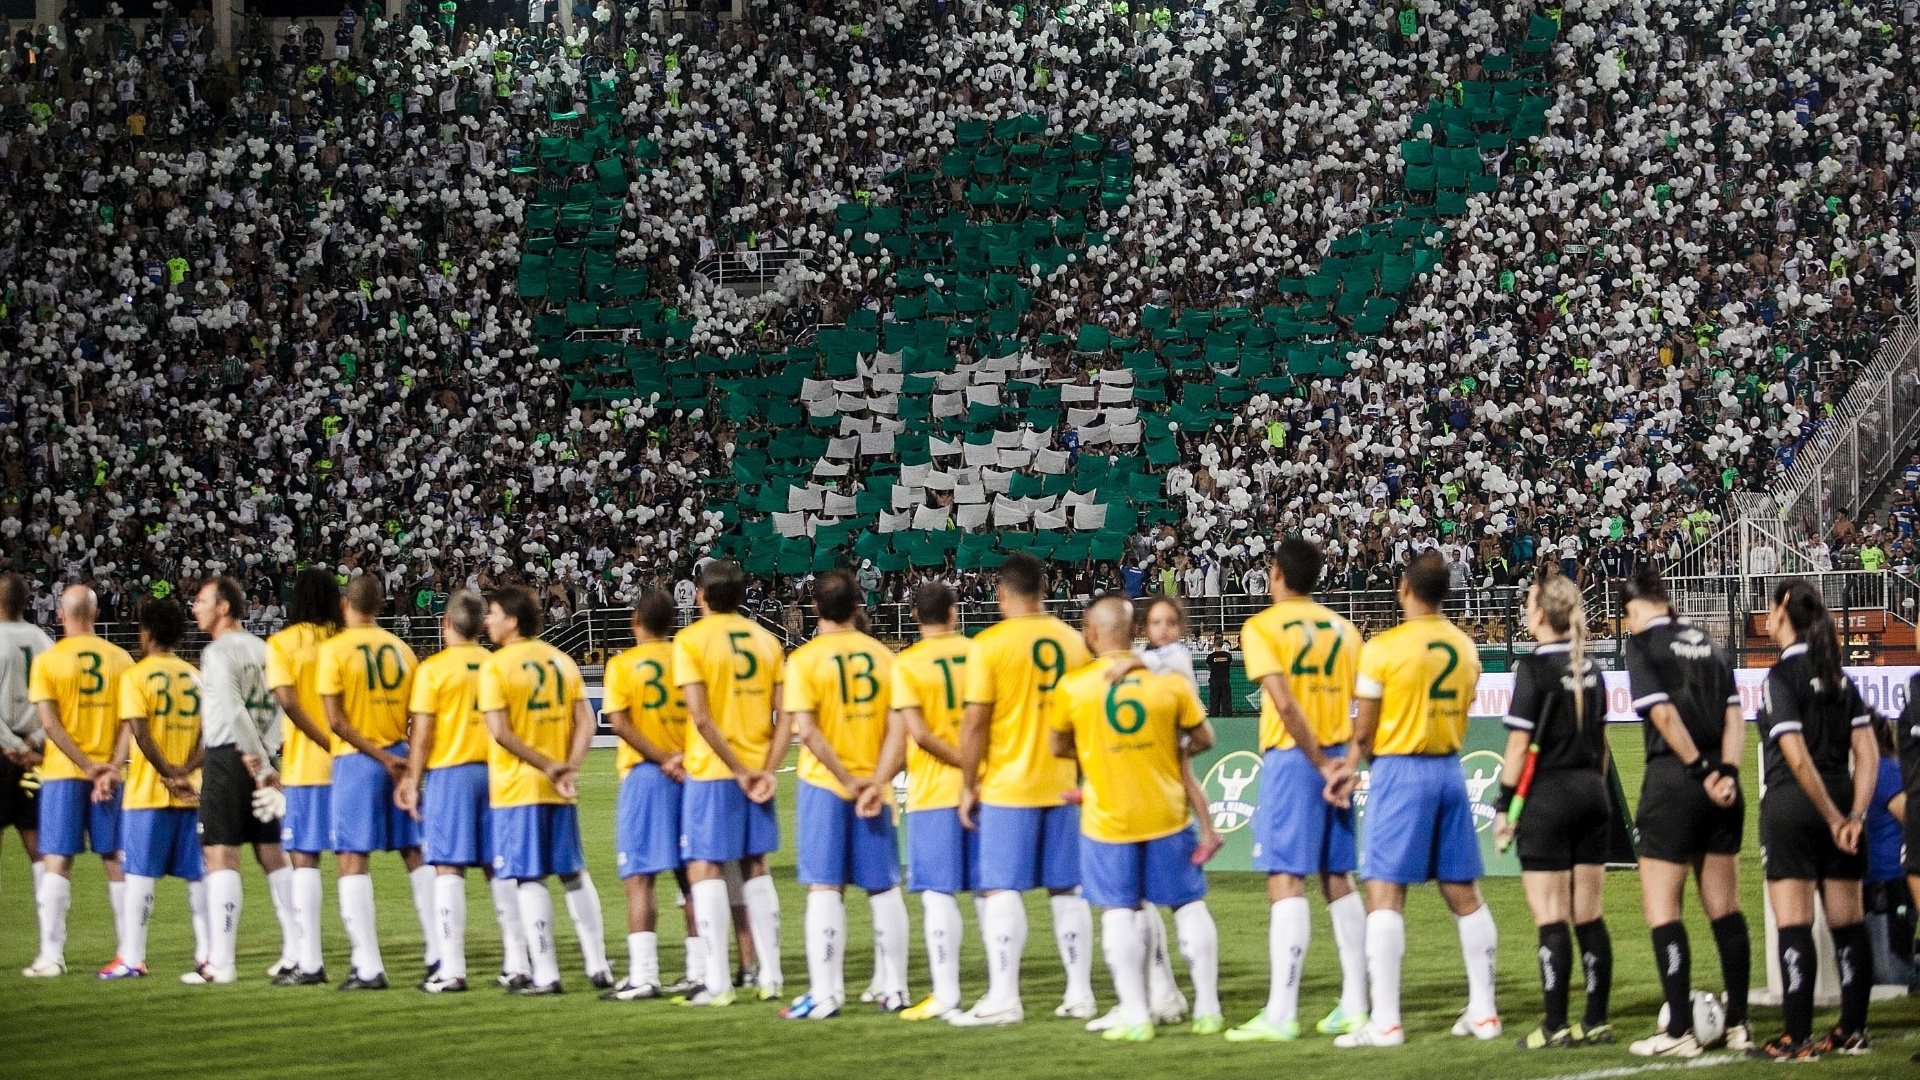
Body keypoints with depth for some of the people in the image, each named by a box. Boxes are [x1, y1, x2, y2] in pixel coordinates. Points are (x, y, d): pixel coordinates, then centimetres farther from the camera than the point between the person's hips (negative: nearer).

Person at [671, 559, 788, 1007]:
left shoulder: (691, 640, -8)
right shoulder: (766, 641, 8)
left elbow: (701, 718, -16)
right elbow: (785, 716, 1)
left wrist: (738, 770, -12)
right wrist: (768, 769, -4)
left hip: (711, 771, -5)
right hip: (759, 772, 5)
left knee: (705, 869, 0)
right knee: (756, 869, 14)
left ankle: (718, 983, -5)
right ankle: (770, 976, 14)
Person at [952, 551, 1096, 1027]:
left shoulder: (990, 644, -10)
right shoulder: (1072, 641, 5)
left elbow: (975, 720, -12)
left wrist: (968, 785, -4)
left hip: (1007, 788, -5)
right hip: (1061, 785, 5)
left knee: (1002, 889, -2)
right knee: (1066, 889, 11)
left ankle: (1003, 999, -7)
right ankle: (1079, 994, 12)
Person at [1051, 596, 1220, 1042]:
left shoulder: (1073, 686, -8)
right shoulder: (1170, 681, -5)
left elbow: (1059, 747, 5)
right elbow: (1202, 739, 4)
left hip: (1108, 817, -1)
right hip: (1167, 814, 2)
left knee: (1119, 912, 4)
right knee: (1189, 904, 11)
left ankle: (1135, 1017, -1)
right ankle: (1207, 1009, 12)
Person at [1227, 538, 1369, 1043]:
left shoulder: (1262, 627, -5)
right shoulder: (1342, 628, 12)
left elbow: (1285, 703, -15)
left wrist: (1321, 766, -11)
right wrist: (1345, 759, 6)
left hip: (1291, 757, -6)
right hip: (1337, 759, 6)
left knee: (1286, 882, -7)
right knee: (1339, 879, 12)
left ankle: (1281, 1014, -11)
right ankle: (1354, 1006, 13)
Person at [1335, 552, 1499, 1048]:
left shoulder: (1384, 648, -11)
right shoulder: (1465, 648, 7)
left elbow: (1364, 730, -7)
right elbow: (1453, 714, 12)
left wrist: (1350, 767, 15)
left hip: (1400, 770, -6)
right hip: (1450, 769, 6)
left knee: (1385, 893, -4)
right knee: (1464, 893, 12)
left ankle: (1385, 1021, -9)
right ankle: (1483, 1011, 17)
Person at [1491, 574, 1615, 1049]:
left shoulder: (1534, 667, -12)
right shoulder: (1590, 667, 9)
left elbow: (1520, 745, -14)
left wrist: (1504, 805, -8)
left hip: (1546, 797, -7)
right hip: (1590, 796, 7)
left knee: (1551, 918, -4)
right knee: (1588, 916, 9)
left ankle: (1556, 1025, -4)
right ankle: (1596, 1021, 10)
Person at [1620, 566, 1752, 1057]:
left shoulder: (1643, 642, -4)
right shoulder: (1705, 641, 14)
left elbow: (1663, 713, -13)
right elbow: (1734, 714, 6)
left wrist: (1701, 769, -8)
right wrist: (1725, 772, -3)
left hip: (1672, 781, -6)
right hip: (1720, 790, 6)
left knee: (1661, 907, 0)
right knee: (1724, 907, 12)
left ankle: (1680, 1031, -4)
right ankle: (1738, 1024, 14)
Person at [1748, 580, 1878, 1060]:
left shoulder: (1783, 675, -10)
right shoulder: (1841, 677, 9)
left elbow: (1797, 758, -17)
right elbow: (1867, 753, 3)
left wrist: (1833, 817, -11)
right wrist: (1855, 814, -3)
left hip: (1792, 804, -6)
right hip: (1839, 806, 6)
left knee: (1793, 923, -4)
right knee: (1848, 922, 10)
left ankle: (1797, 1038, -5)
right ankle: (1853, 1030, 14)